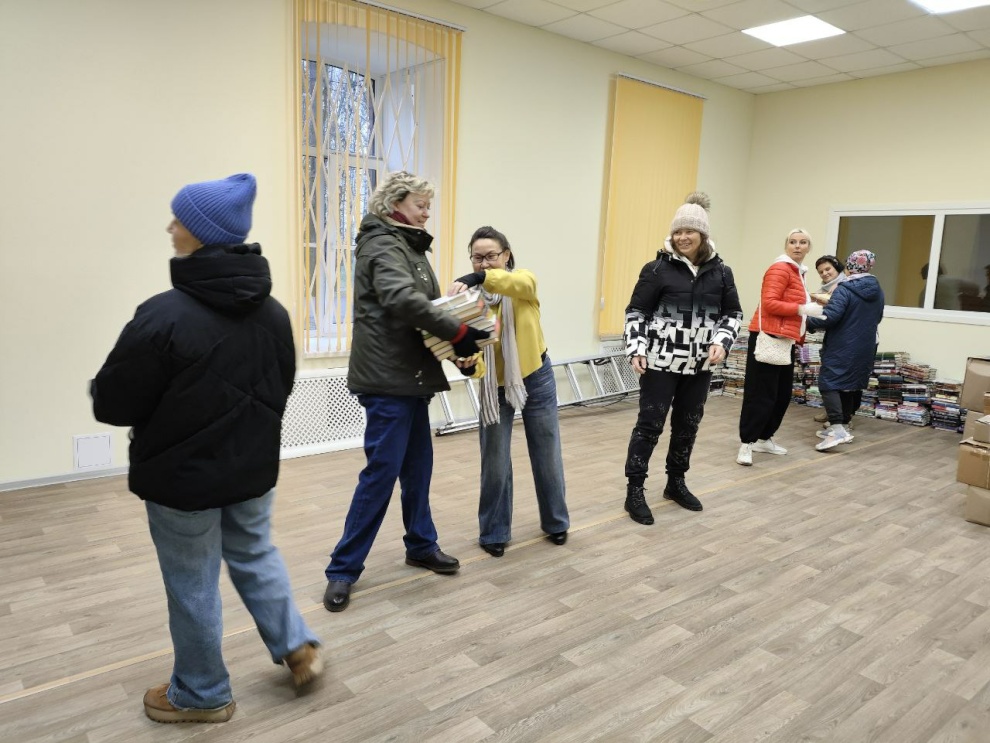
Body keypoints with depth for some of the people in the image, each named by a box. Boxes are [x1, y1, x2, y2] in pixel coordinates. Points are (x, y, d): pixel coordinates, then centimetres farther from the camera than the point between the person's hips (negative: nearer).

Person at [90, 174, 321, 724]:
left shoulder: (164, 314, -23)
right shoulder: (273, 311, -1)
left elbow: (112, 405, -15)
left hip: (183, 473, -5)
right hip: (254, 465, 6)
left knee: (193, 584, 12)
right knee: (255, 554, 25)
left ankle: (202, 694, 30)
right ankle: (297, 647, 30)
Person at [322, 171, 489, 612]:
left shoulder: (406, 245, 19)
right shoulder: (383, 246, -11)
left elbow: (423, 303, 15)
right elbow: (403, 300, -30)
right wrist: (458, 332, -25)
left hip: (410, 374, 9)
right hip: (388, 377, -9)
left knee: (418, 465, 15)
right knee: (382, 470, -5)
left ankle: (421, 545, 31)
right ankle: (343, 569, 7)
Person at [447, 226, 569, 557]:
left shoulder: (525, 279, -12)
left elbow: (519, 284, -39)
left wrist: (480, 278, -55)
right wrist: (469, 365, -40)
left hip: (536, 379, -1)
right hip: (495, 386, 1)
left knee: (547, 455, 12)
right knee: (495, 462, 1)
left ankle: (555, 522, 33)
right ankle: (494, 532, 20)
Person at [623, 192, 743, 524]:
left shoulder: (720, 272, 5)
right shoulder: (658, 268, -6)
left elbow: (733, 314, 11)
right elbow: (636, 312, -3)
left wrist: (721, 341, -6)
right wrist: (636, 349, -14)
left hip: (700, 366, 4)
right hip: (660, 362, -4)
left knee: (688, 425, 14)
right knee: (650, 424, -2)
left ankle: (676, 483, 31)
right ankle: (635, 491, 8)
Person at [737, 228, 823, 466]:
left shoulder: (798, 271, 19)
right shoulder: (780, 269, -10)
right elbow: (769, 303, -20)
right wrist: (802, 309, -18)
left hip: (786, 340, 10)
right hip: (768, 338, -10)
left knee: (782, 394, 13)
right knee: (761, 394, -8)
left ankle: (764, 439, 24)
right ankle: (746, 443, -1)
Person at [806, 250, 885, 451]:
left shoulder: (845, 289, -15)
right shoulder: (877, 291, 10)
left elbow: (831, 316, -24)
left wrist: (808, 321, -11)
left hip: (841, 348, -8)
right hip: (864, 349, 8)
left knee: (828, 383, -7)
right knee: (851, 385, 17)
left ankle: (837, 428, -20)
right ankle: (842, 425, 24)